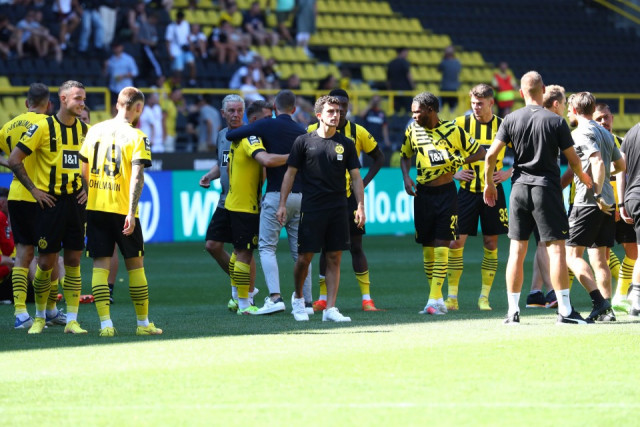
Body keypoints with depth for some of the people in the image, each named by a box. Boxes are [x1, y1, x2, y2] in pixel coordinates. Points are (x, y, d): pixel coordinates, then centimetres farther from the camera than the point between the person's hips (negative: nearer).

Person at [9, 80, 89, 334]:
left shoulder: (86, 130, 7)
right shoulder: (44, 127, -7)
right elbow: (15, 159, -5)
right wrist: (33, 189, -7)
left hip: (76, 202, 4)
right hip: (50, 202, -4)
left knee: (73, 262, 2)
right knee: (46, 262, 0)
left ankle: (72, 320, 5)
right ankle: (40, 317, 16)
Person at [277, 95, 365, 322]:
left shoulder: (346, 144, 7)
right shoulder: (304, 141, 2)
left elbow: (356, 177, 9)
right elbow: (290, 173, 5)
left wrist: (360, 206, 0)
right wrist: (282, 204, -1)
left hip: (338, 209, 2)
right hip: (311, 208, -2)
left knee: (334, 258, 0)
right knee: (304, 257, -1)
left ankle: (330, 308, 2)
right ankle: (298, 297, 23)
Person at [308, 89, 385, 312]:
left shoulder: (358, 132, -2)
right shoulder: (314, 131, -3)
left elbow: (379, 158, 8)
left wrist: (364, 183, -2)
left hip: (349, 197, 0)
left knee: (356, 247, 0)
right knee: (326, 247, 4)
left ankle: (367, 297, 4)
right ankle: (323, 298, 11)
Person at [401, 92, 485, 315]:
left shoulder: (453, 130, -7)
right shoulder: (413, 130, 4)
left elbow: (479, 152, 2)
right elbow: (405, 156, 20)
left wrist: (459, 162, -13)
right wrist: (406, 178, 4)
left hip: (446, 193, -4)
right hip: (423, 194, 4)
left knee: (441, 246, -9)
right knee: (427, 247, 5)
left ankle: (434, 300, -11)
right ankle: (437, 300, 13)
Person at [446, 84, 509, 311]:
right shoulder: (460, 124, -2)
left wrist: (508, 173, -4)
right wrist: (453, 173, -4)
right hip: (467, 190, 0)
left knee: (491, 244, 3)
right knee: (456, 242, -6)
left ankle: (484, 297, 11)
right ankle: (452, 296, 1)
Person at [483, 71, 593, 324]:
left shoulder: (511, 120, 1)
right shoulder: (556, 121, -6)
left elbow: (491, 155, -2)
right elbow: (573, 159, -1)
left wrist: (489, 183, 13)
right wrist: (582, 176, 20)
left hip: (519, 189, 3)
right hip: (547, 189, -3)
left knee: (517, 250, 8)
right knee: (556, 248, -2)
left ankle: (513, 310, 7)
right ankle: (565, 310, -7)